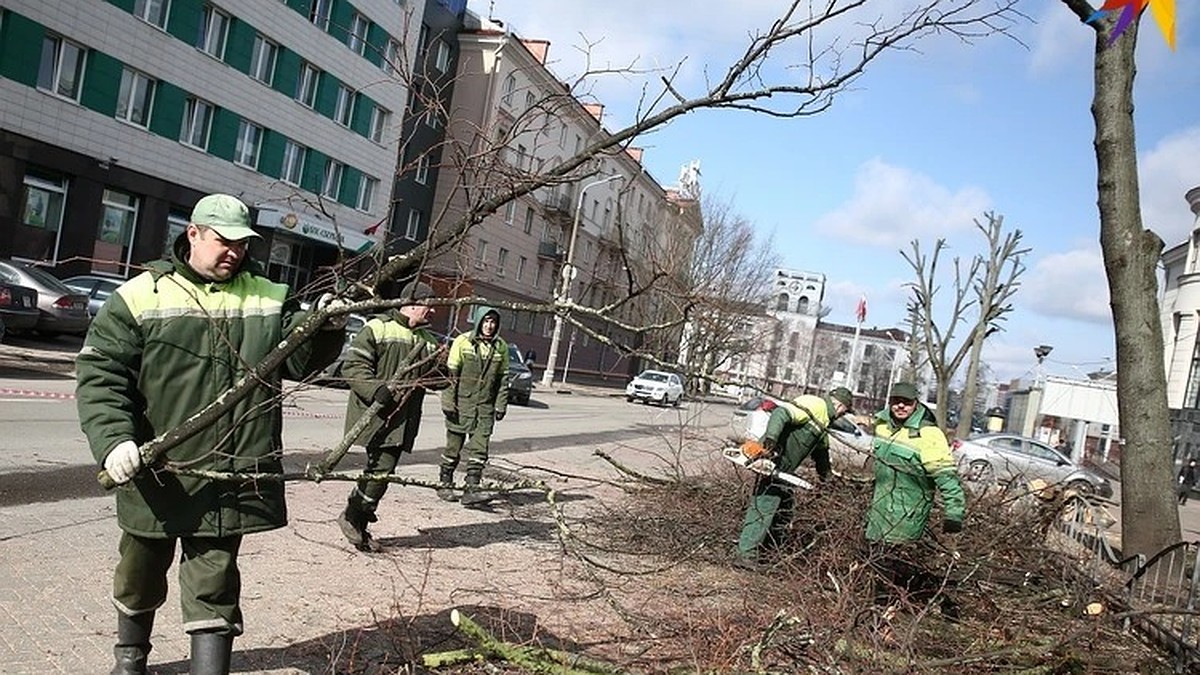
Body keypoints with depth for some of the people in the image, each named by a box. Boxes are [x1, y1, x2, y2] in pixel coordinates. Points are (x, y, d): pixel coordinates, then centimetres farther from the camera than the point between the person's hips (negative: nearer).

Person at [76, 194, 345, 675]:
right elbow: (99, 374, -6)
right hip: (156, 475, 0)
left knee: (214, 584, 6)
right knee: (141, 573, 22)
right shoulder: (140, 297, -4)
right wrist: (113, 439, -20)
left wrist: (325, 329, -16)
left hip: (232, 477, 0)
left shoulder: (269, 298, 5)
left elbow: (301, 360, 5)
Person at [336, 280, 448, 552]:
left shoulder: (429, 339, 16)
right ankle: (352, 517, 7)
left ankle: (359, 527, 23)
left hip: (404, 418, 7)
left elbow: (435, 380, 21)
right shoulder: (378, 328, -6)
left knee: (382, 470, 10)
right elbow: (353, 365, -11)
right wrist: (377, 390, -24)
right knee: (381, 468, -14)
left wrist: (441, 374, -3)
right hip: (375, 414, -7)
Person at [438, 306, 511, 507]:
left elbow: (503, 378, 11)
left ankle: (471, 489, -1)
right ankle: (445, 484, 22)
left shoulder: (501, 347, 5)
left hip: (486, 406, 3)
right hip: (462, 402, -2)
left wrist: (501, 405, 6)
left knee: (479, 448, -3)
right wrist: (449, 402, -9)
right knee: (454, 446, 7)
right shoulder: (463, 342, -5)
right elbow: (451, 373, -4)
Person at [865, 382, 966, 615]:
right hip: (881, 505, 8)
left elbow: (946, 476, -19)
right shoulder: (882, 424, 5)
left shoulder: (928, 436, -18)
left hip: (907, 514, -8)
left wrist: (954, 513, -23)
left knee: (891, 557, -14)